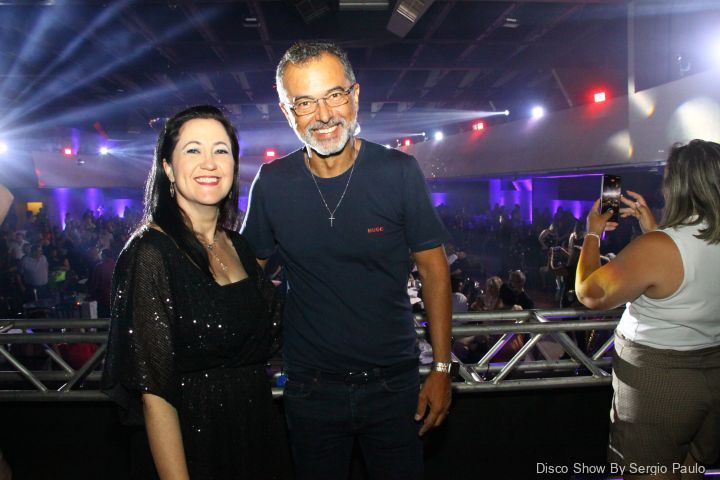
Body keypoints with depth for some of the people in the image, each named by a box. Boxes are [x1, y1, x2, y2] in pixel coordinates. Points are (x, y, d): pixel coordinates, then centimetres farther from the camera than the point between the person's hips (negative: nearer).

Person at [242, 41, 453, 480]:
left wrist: (442, 369, -5)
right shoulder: (271, 184, -7)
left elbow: (434, 270, -5)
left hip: (394, 382, -1)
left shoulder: (399, 172, -11)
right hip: (311, 388, 1)